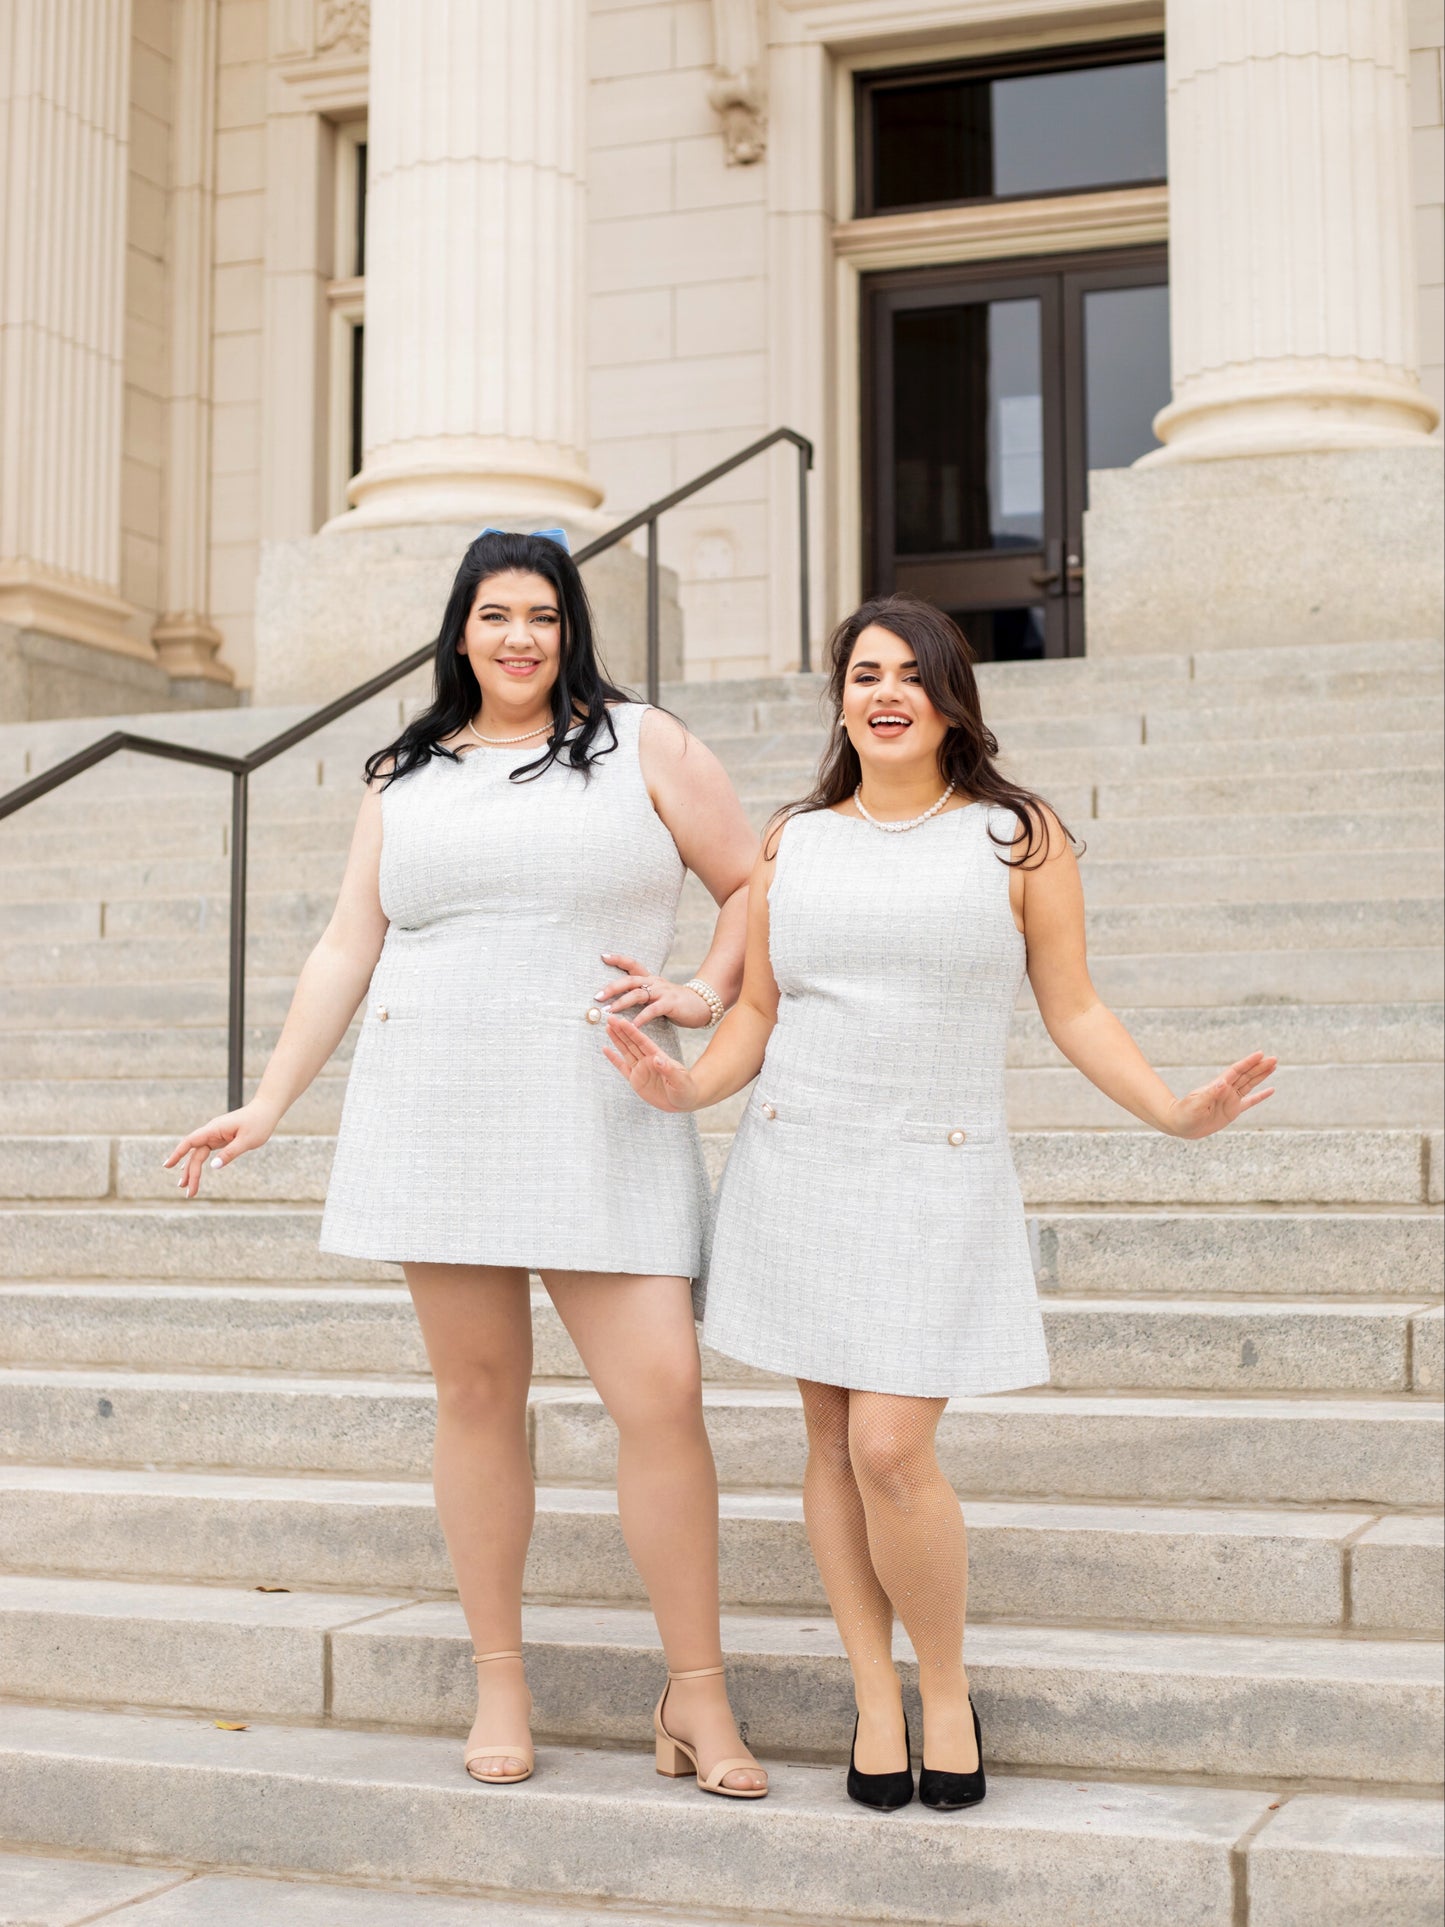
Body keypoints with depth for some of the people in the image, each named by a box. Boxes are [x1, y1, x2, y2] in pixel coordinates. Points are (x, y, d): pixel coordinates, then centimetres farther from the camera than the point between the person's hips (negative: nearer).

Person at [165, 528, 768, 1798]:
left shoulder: (643, 745, 7)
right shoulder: (406, 777, 15)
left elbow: (755, 885, 10)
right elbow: (346, 952, 14)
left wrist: (703, 998, -5)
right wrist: (269, 1103, 10)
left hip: (597, 1119, -2)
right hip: (434, 1112, 2)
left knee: (663, 1394, -9)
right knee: (478, 1395, 5)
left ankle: (696, 1696, 5)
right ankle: (499, 1682, 18)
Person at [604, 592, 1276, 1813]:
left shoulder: (1019, 838, 2)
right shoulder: (793, 843, 8)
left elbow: (1075, 1012, 2)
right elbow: (757, 1012, 10)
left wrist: (1177, 1111, -12)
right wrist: (687, 1086, -9)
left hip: (939, 1177, -3)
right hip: (797, 1163, 3)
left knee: (891, 1448, -12)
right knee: (834, 1441, 5)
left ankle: (949, 1691, 11)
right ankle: (877, 1698, 18)